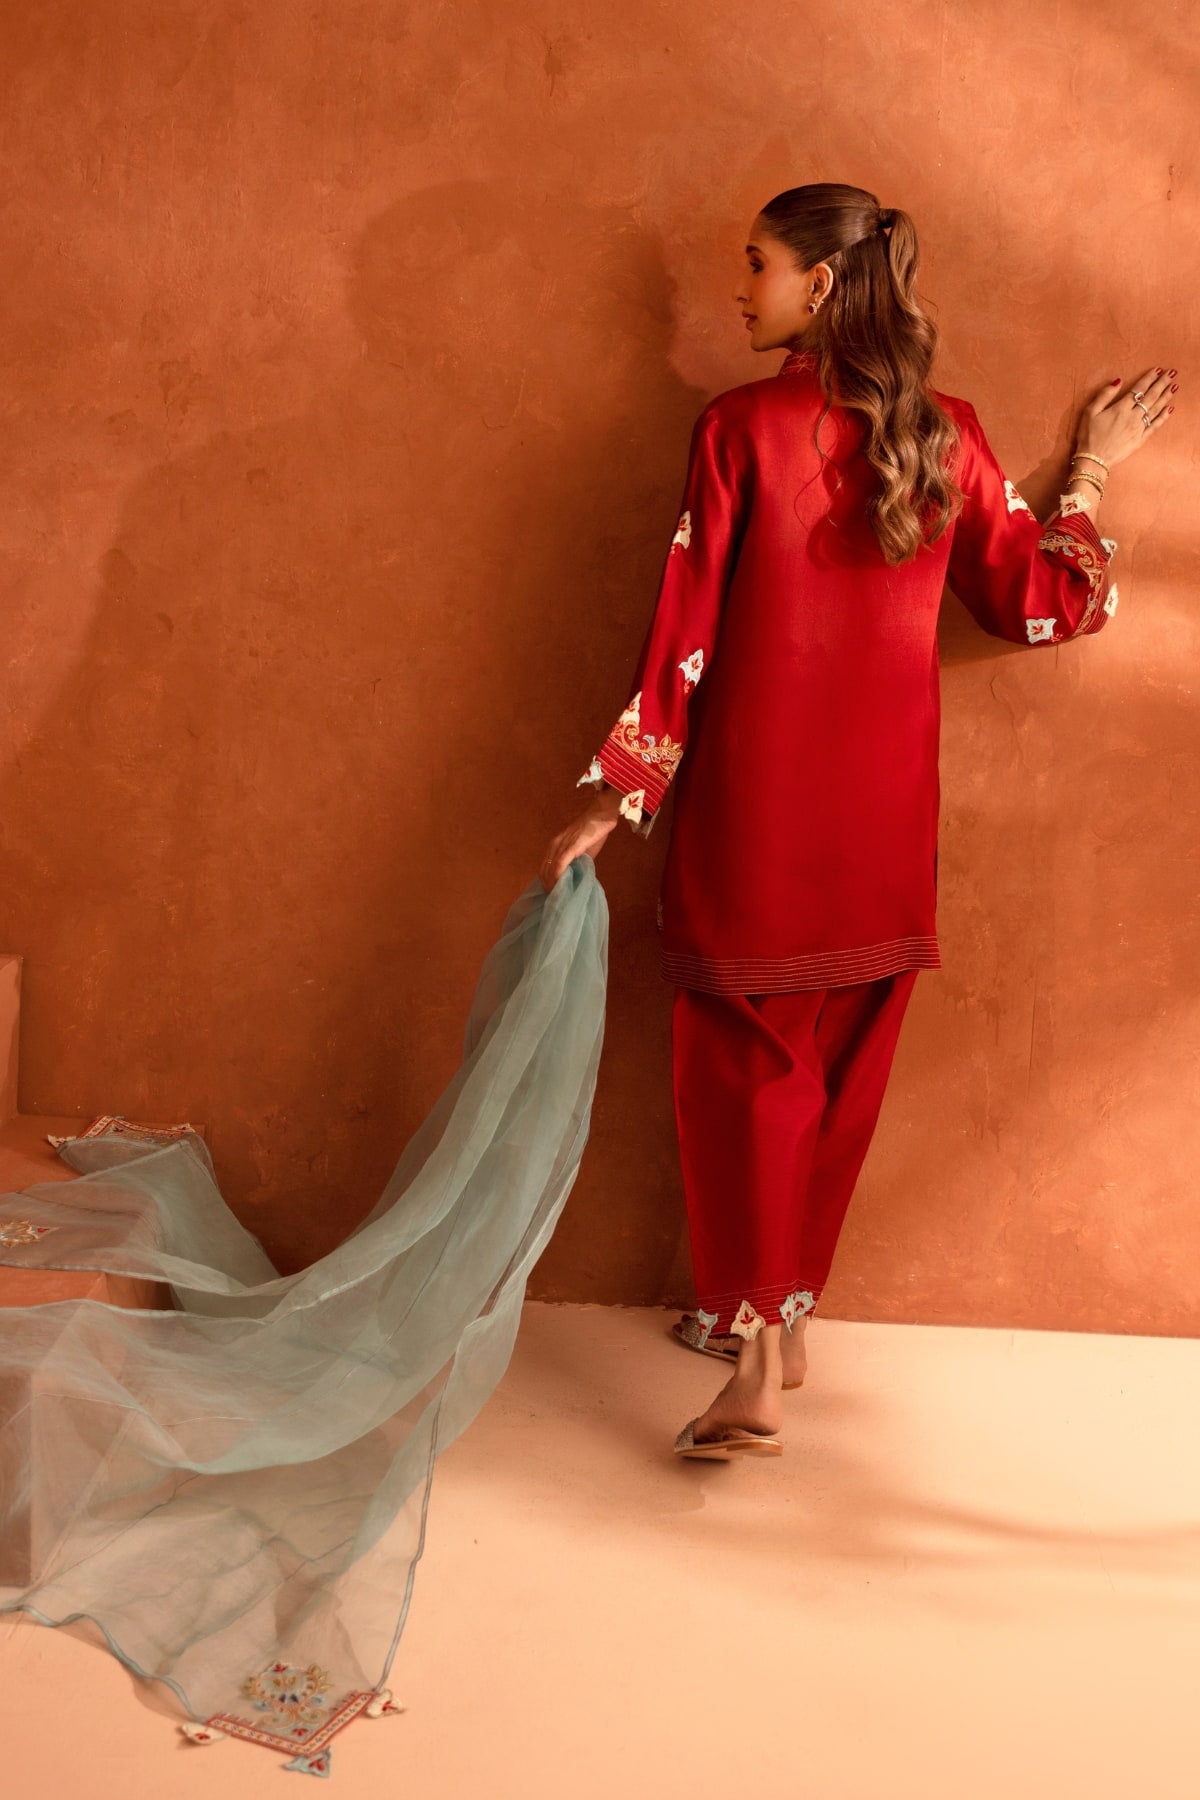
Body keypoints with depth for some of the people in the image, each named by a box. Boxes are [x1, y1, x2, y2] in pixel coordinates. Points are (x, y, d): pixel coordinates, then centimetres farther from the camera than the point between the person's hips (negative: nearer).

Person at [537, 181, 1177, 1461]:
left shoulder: (741, 428, -9)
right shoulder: (946, 434, 2)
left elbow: (686, 626, -10)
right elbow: (1042, 609, 8)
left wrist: (617, 793, -4)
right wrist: (1091, 476, 21)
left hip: (754, 798, -3)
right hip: (886, 815, 4)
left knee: (745, 1067, 7)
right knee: (840, 1069, 16)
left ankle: (754, 1360, 4)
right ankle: (783, 1310, 30)